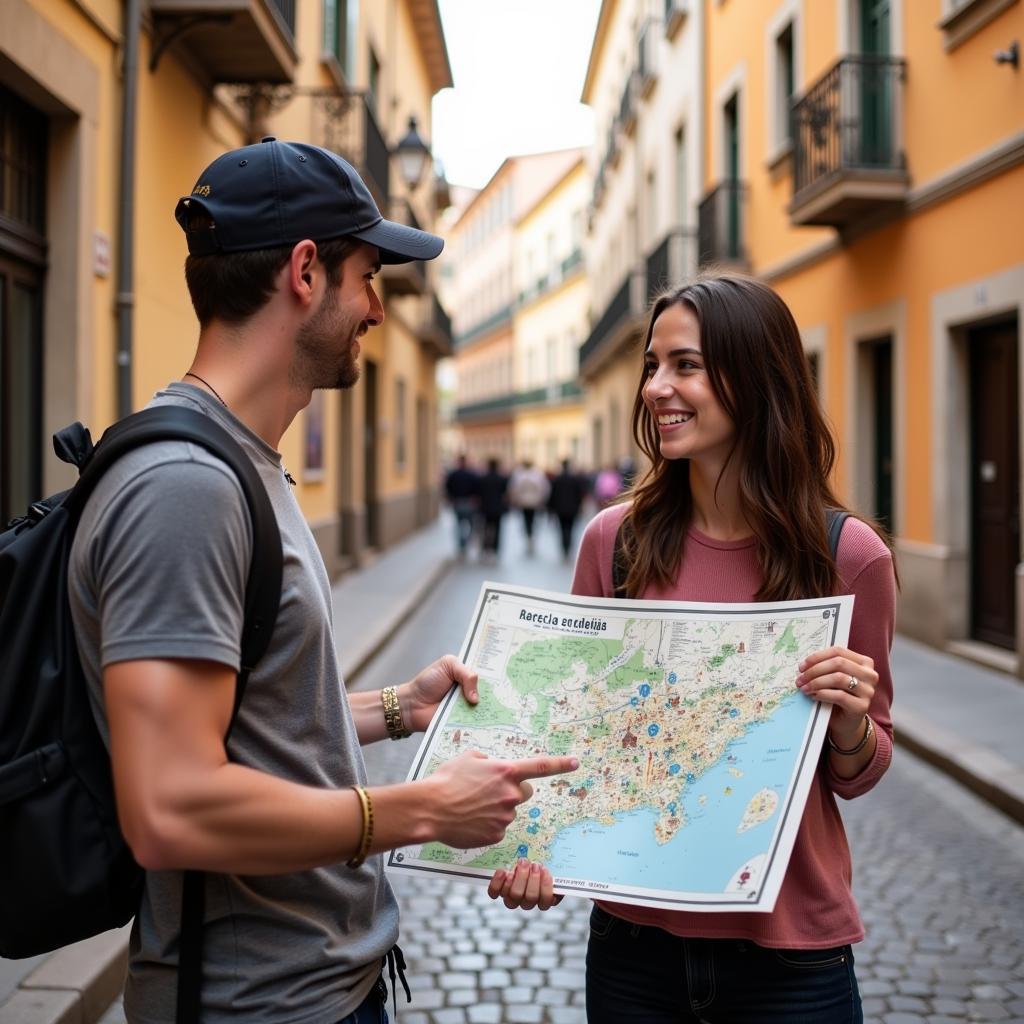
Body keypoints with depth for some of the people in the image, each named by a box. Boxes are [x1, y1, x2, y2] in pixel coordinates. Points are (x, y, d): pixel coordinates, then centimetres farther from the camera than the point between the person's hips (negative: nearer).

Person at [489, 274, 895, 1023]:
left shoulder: (847, 555, -10)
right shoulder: (614, 540, -6)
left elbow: (859, 775, 1)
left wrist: (850, 726, -20)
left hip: (788, 955, -1)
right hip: (634, 936, 2)